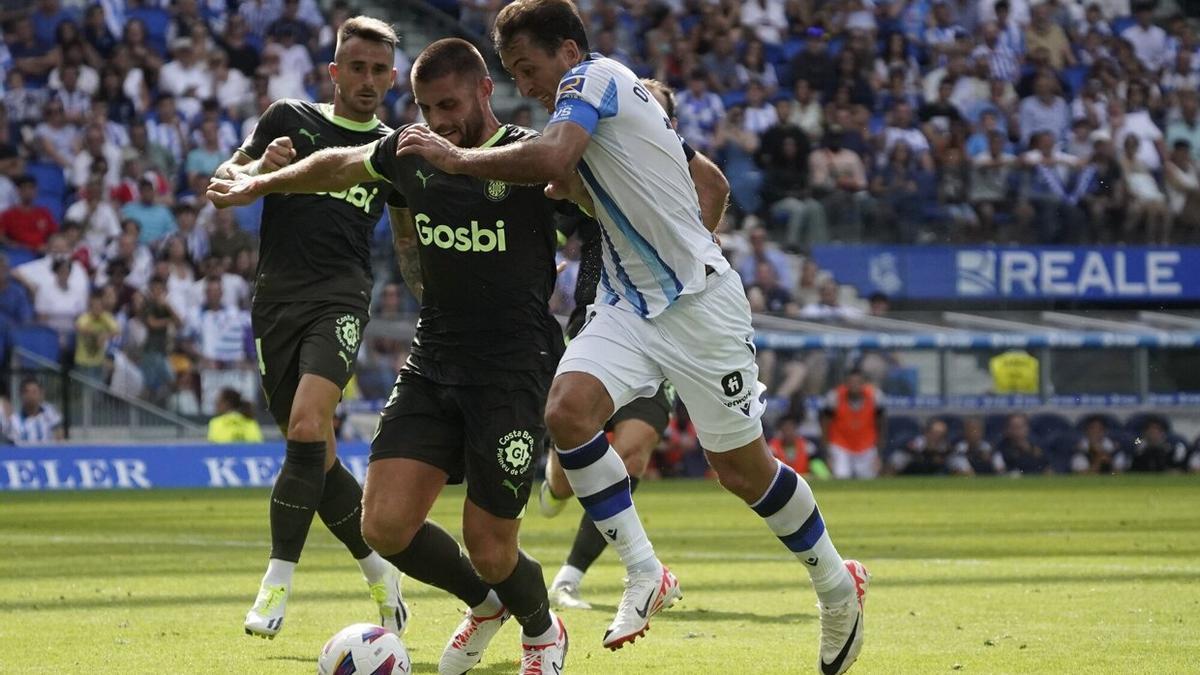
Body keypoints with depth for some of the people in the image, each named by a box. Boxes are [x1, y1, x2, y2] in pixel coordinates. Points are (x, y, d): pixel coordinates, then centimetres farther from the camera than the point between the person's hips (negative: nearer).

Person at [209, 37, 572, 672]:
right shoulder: (409, 153, 5)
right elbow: (338, 166, 26)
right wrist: (259, 184, 34)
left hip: (513, 372, -5)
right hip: (432, 363, 5)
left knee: (489, 550, -5)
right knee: (386, 525, -8)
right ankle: (484, 605, 23)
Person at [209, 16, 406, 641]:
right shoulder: (289, 119, 11)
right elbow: (225, 176, 12)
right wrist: (258, 170, -10)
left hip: (340, 296, -2)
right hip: (277, 297, 2)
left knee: (307, 424, -24)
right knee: (316, 455, 3)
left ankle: (277, 586, -21)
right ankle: (381, 575, 22)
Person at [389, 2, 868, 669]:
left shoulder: (594, 76, -11)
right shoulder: (619, 101, 15)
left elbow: (551, 158, -29)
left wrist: (457, 157, -18)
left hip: (699, 302, -9)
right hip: (631, 305, 9)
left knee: (743, 469, 0)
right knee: (568, 408, -16)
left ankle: (838, 583, 21)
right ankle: (645, 575, -10)